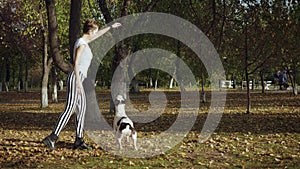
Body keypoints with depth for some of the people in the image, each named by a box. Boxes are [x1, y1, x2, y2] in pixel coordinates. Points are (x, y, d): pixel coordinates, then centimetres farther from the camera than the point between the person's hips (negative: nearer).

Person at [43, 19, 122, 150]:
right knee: (70, 109, -15)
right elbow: (75, 64, -17)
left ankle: (79, 140, 8)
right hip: (76, 77, -10)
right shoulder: (82, 44, -11)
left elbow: (97, 35, 35)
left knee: (81, 109, 8)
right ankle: (52, 137, -20)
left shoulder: (83, 41, 16)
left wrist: (110, 27, 44)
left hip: (78, 79, 10)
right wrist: (79, 82, -21)